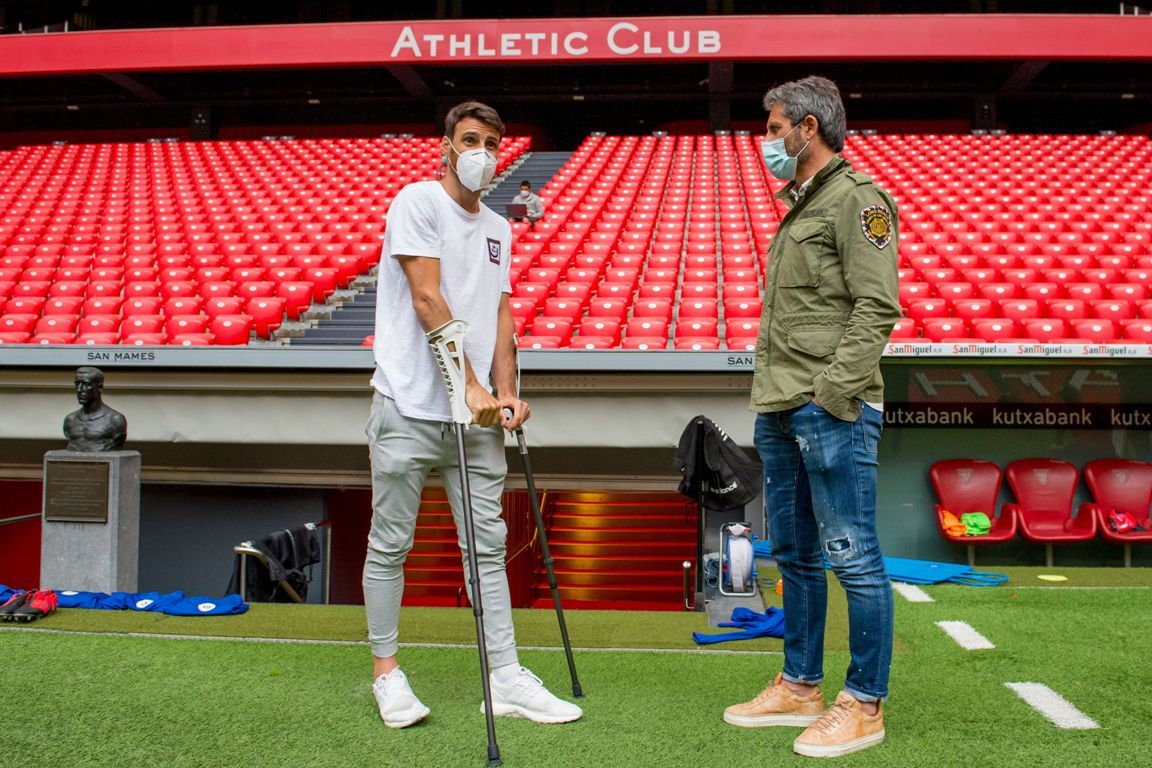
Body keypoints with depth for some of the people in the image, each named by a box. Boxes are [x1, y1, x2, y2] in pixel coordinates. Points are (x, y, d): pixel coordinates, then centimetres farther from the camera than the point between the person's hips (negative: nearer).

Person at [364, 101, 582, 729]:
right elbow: (428, 301, -12)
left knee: (488, 545, 6)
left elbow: (500, 316, 16)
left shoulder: (498, 229, 18)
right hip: (410, 407, -6)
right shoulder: (418, 201, -3)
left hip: (475, 415, 6)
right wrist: (470, 384, -17)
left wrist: (504, 392, 1)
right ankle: (386, 672, 17)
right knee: (390, 544, 3)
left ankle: (506, 680, 11)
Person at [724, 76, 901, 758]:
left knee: (853, 556, -3)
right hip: (780, 413, 10)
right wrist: (772, 396, 16)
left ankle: (864, 704, 7)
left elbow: (877, 307, -15)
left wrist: (833, 392, -19)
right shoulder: (799, 206, 22)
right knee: (796, 556, 15)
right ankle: (800, 688, 26)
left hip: (831, 412, -10)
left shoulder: (856, 198, -6)